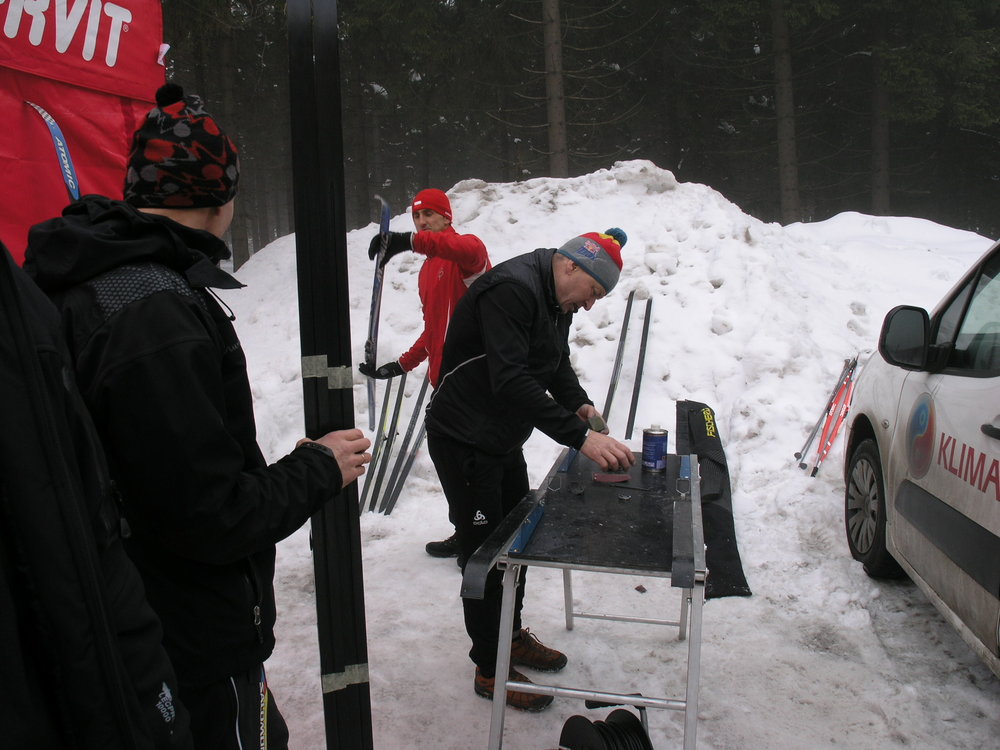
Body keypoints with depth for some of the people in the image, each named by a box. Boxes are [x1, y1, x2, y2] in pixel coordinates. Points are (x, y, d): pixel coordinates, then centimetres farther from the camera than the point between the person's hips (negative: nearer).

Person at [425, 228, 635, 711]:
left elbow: (557, 362, 15)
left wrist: (579, 403, -5)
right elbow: (512, 382, -36)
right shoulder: (511, 289, -27)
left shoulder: (556, 298, 6)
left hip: (505, 440, 10)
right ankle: (490, 670, 17)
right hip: (464, 442, -10)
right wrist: (580, 437, -37)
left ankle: (512, 636, 38)